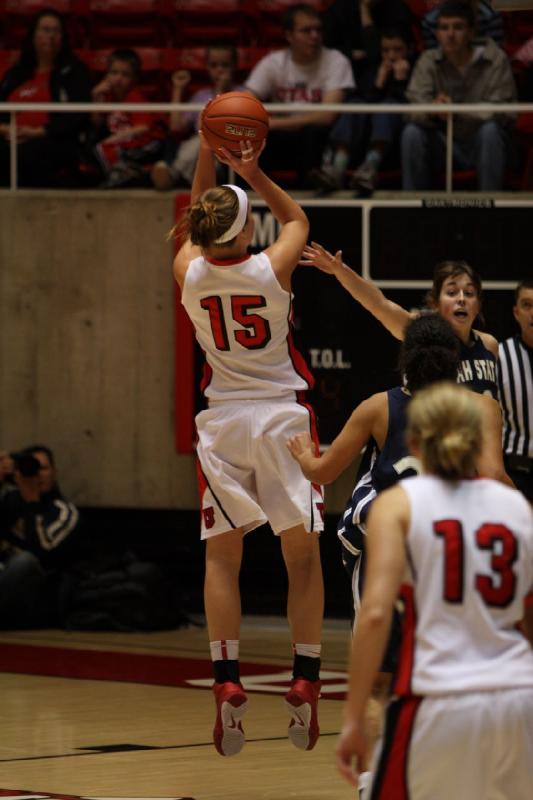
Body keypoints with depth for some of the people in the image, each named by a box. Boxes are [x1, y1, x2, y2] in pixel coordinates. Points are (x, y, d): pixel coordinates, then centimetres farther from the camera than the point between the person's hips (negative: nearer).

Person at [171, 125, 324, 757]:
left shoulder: (189, 271, -6)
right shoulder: (272, 270, -12)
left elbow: (194, 227, 17)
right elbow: (297, 218, 10)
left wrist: (206, 160, 15)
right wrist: (254, 175, 3)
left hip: (224, 420, 2)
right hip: (282, 414, -2)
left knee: (221, 555, 5)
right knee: (302, 551, 6)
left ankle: (226, 681, -7)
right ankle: (305, 680, 3)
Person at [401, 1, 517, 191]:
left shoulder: (495, 59, -10)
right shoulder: (428, 61, -1)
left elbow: (501, 112, -19)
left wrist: (458, 111, -34)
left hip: (484, 145, -2)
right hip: (445, 143, 2)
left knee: (490, 129, -33)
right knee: (412, 132, -23)